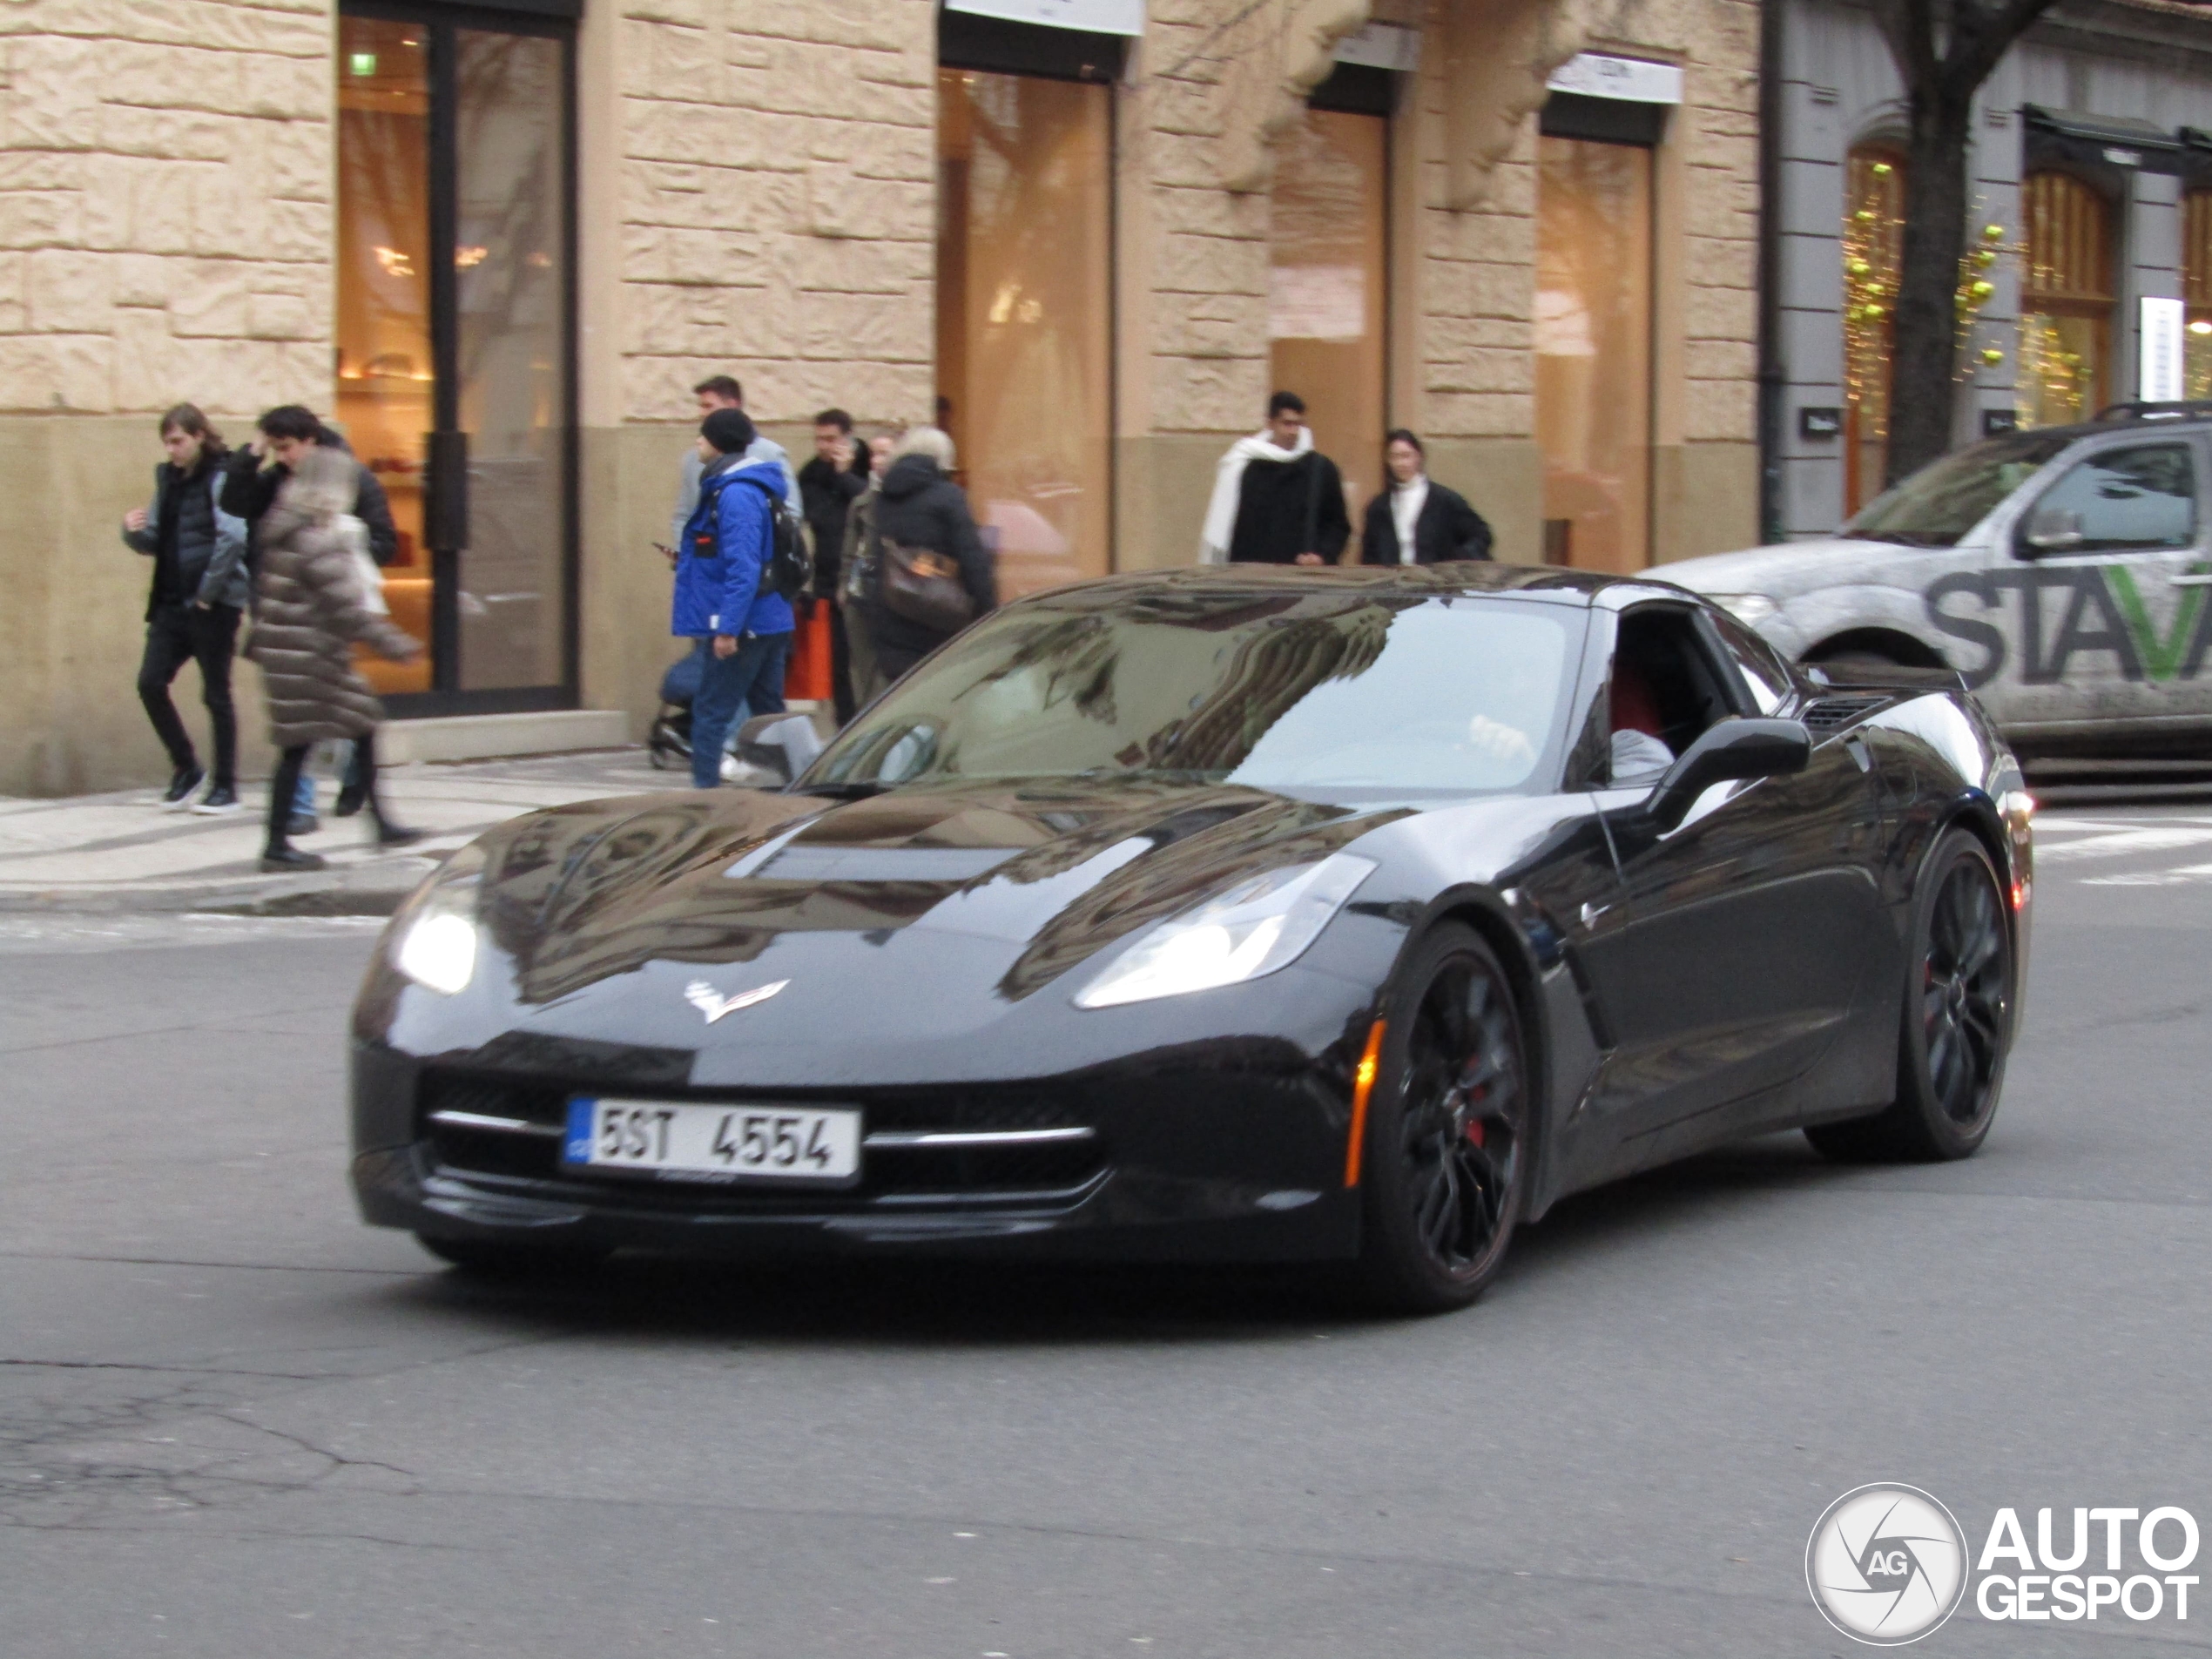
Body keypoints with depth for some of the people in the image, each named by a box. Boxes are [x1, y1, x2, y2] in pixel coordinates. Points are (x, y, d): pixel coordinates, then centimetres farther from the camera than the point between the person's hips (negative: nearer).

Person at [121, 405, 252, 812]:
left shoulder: (221, 479, -10)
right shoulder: (169, 479, 13)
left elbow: (233, 537, -21)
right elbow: (155, 544, 18)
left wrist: (208, 592, -17)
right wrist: (135, 532, -4)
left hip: (213, 605, -7)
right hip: (172, 602, 7)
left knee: (216, 694, 1)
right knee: (151, 683, 0)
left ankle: (225, 788, 9)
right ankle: (185, 768, 17)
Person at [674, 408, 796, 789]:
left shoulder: (736, 495, -17)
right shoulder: (756, 488, 14)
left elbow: (742, 568, -24)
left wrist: (728, 627, -25)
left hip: (742, 627, -10)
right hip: (772, 623, 10)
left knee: (711, 714, -7)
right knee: (770, 712, 14)